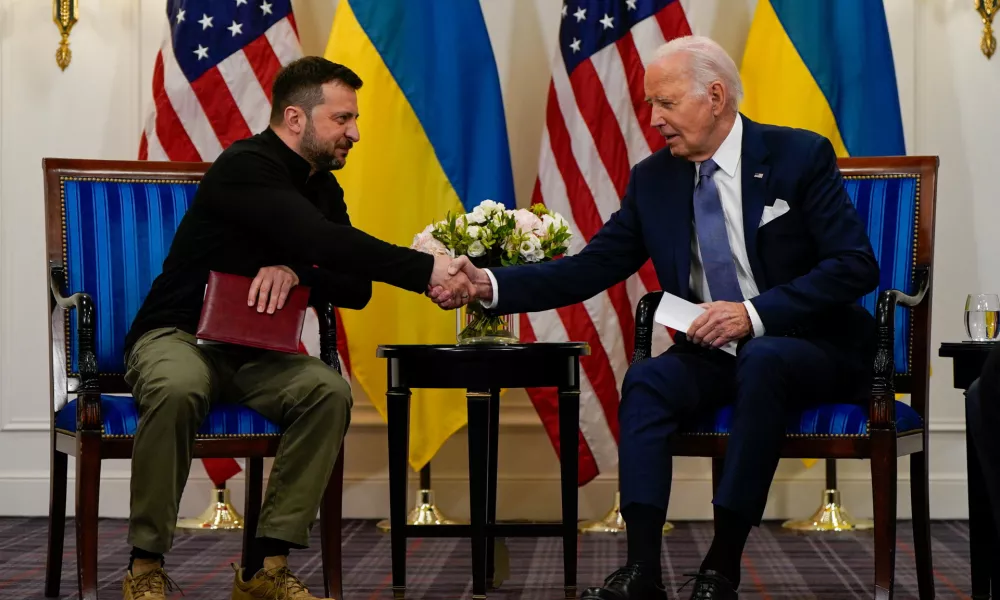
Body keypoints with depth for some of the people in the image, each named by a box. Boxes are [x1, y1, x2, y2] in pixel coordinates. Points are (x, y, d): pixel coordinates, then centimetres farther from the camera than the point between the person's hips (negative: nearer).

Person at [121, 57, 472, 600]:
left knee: (330, 391, -24)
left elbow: (358, 289, 3)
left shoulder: (323, 187, 9)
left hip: (254, 353, 6)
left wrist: (294, 272, -19)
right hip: (177, 336, -6)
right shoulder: (245, 167, -17)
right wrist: (426, 271, -36)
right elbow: (321, 242, -33)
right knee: (178, 390, -40)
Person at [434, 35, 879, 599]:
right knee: (647, 378, -25)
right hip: (714, 353, 4)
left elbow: (855, 266, -14)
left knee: (761, 361, -36)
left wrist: (755, 314, -25)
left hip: (813, 347, -4)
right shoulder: (654, 178, 5)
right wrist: (490, 284, -10)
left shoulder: (800, 155, -8)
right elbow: (591, 268, 3)